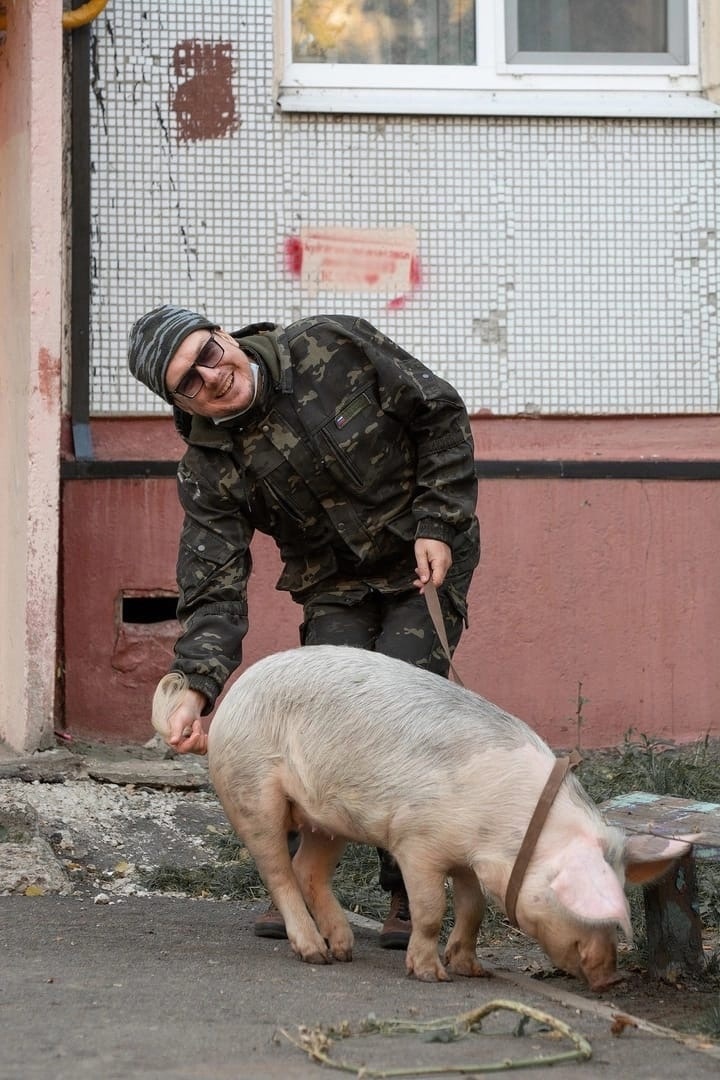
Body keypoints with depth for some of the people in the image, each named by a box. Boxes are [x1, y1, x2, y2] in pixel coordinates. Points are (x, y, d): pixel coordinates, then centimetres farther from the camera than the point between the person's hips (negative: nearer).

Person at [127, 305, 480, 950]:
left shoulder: (335, 348, -18)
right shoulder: (210, 465, -13)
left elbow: (441, 415, -8)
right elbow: (214, 588, -18)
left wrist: (438, 524, -14)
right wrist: (195, 689, -34)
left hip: (426, 564, -2)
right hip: (335, 589, 2)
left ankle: (410, 895, -8)